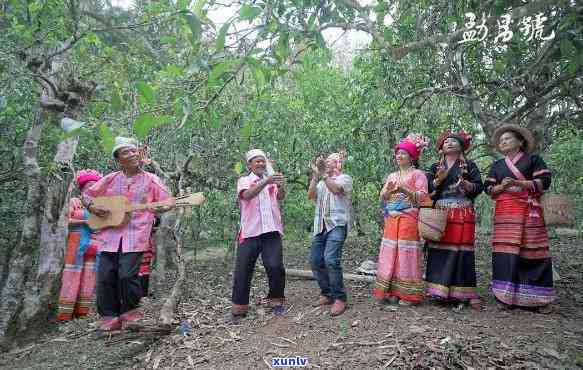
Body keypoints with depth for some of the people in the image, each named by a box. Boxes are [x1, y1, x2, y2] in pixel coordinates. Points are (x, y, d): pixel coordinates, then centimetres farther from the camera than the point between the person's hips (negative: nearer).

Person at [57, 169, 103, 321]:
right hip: (77, 242, -3)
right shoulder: (74, 201, 3)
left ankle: (82, 310, 11)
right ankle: (65, 312, 1)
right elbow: (66, 221, -6)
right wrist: (85, 222, -15)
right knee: (74, 274, -4)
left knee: (89, 275, 4)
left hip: (95, 243, 4)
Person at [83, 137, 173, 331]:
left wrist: (161, 208, -16)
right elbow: (87, 194, 21)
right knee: (105, 278, 1)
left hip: (135, 236, -3)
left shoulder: (150, 180, 6)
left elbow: (167, 203, 5)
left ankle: (130, 312, 11)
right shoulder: (111, 179, 12)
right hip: (110, 236, 3)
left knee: (127, 275, -13)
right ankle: (110, 317, 17)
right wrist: (92, 207, 2)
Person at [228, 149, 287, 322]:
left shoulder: (273, 180, 15)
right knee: (243, 270, 0)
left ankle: (276, 301, 14)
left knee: (275, 267, -9)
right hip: (250, 232, -1)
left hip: (272, 231, 1)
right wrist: (266, 181, -30)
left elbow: (280, 197, -5)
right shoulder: (244, 181, 8)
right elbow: (247, 195, -15)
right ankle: (239, 308, 15)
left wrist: (282, 186, -29)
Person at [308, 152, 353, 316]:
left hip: (337, 224, -6)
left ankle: (339, 298, -10)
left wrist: (323, 174, -14)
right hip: (320, 226, 6)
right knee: (316, 261, 4)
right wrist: (316, 175, -4)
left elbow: (335, 189, -14)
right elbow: (310, 195, 5)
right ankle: (327, 294, 21)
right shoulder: (321, 181, 23)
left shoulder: (345, 178, 8)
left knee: (331, 260, -21)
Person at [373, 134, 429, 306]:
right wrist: (388, 191, -7)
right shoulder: (392, 176, 20)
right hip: (391, 220, 6)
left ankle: (407, 294, 1)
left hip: (409, 219, -6)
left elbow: (422, 197, -7)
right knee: (390, 254, 3)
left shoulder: (418, 174, 2)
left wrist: (406, 190, -21)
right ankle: (392, 291, 10)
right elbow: (382, 198, 15)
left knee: (406, 255, -7)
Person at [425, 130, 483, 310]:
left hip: (462, 213, -2)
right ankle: (439, 290, 2)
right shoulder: (435, 167, 17)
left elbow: (479, 186, 3)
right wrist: (439, 179, -9)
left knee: (461, 250, -8)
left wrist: (467, 184, -16)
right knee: (439, 250, -4)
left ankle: (461, 294, -2)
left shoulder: (469, 165, 11)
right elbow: (427, 188, 8)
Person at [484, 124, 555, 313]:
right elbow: (489, 188, 14)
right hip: (505, 213, 3)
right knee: (505, 252, -5)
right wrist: (502, 186, -7)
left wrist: (517, 183, -13)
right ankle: (506, 296, -1)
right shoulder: (497, 165, 20)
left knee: (532, 251, -7)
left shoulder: (533, 159, 10)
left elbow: (544, 182, -2)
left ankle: (539, 297, 1)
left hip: (528, 211, -2)